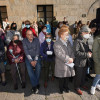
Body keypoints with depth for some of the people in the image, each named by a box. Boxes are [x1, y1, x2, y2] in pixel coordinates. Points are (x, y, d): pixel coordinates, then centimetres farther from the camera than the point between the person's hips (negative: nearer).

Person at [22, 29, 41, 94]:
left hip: (36, 56, 1)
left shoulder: (36, 40, -1)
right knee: (29, 69, -24)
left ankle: (34, 86, -9)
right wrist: (31, 61, -17)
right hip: (28, 57, 0)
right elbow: (26, 51, -9)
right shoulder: (24, 41, -3)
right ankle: (36, 85, -14)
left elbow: (38, 50, -4)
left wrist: (35, 60, -13)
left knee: (38, 67, -24)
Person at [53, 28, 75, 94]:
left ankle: (66, 87, 43)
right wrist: (68, 59, -22)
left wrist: (72, 58, -13)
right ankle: (61, 88, 36)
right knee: (61, 78, 12)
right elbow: (59, 54, -25)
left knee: (67, 76, 19)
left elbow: (71, 51, 6)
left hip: (69, 63, 6)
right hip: (61, 64, -6)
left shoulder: (68, 42, 7)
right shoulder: (57, 44, -18)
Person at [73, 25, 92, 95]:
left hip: (85, 61, 8)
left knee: (84, 74, 24)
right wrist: (86, 55, -25)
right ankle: (77, 87, 30)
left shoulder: (86, 40, 6)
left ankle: (82, 84, 48)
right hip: (79, 62, -8)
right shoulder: (77, 41, -21)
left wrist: (89, 52, -3)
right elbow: (76, 52, -26)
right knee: (78, 76, 9)